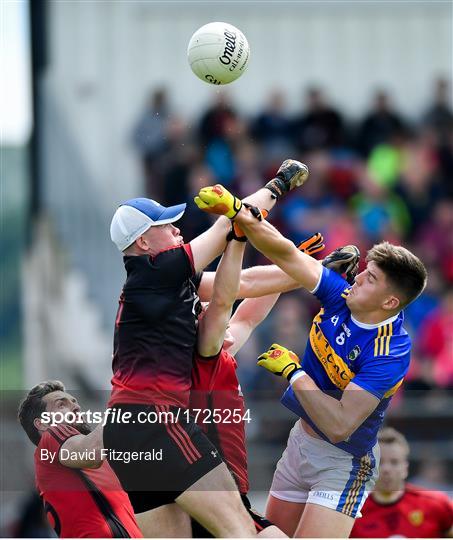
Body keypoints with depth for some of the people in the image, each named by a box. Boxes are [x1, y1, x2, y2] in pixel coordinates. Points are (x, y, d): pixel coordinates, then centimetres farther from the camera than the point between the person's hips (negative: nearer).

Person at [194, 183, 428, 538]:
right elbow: (286, 254, -7)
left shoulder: (390, 354, -28)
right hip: (302, 439, 8)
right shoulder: (340, 293, -9)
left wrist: (292, 371, -25)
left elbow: (340, 426, -33)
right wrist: (238, 212, -20)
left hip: (344, 459, -8)